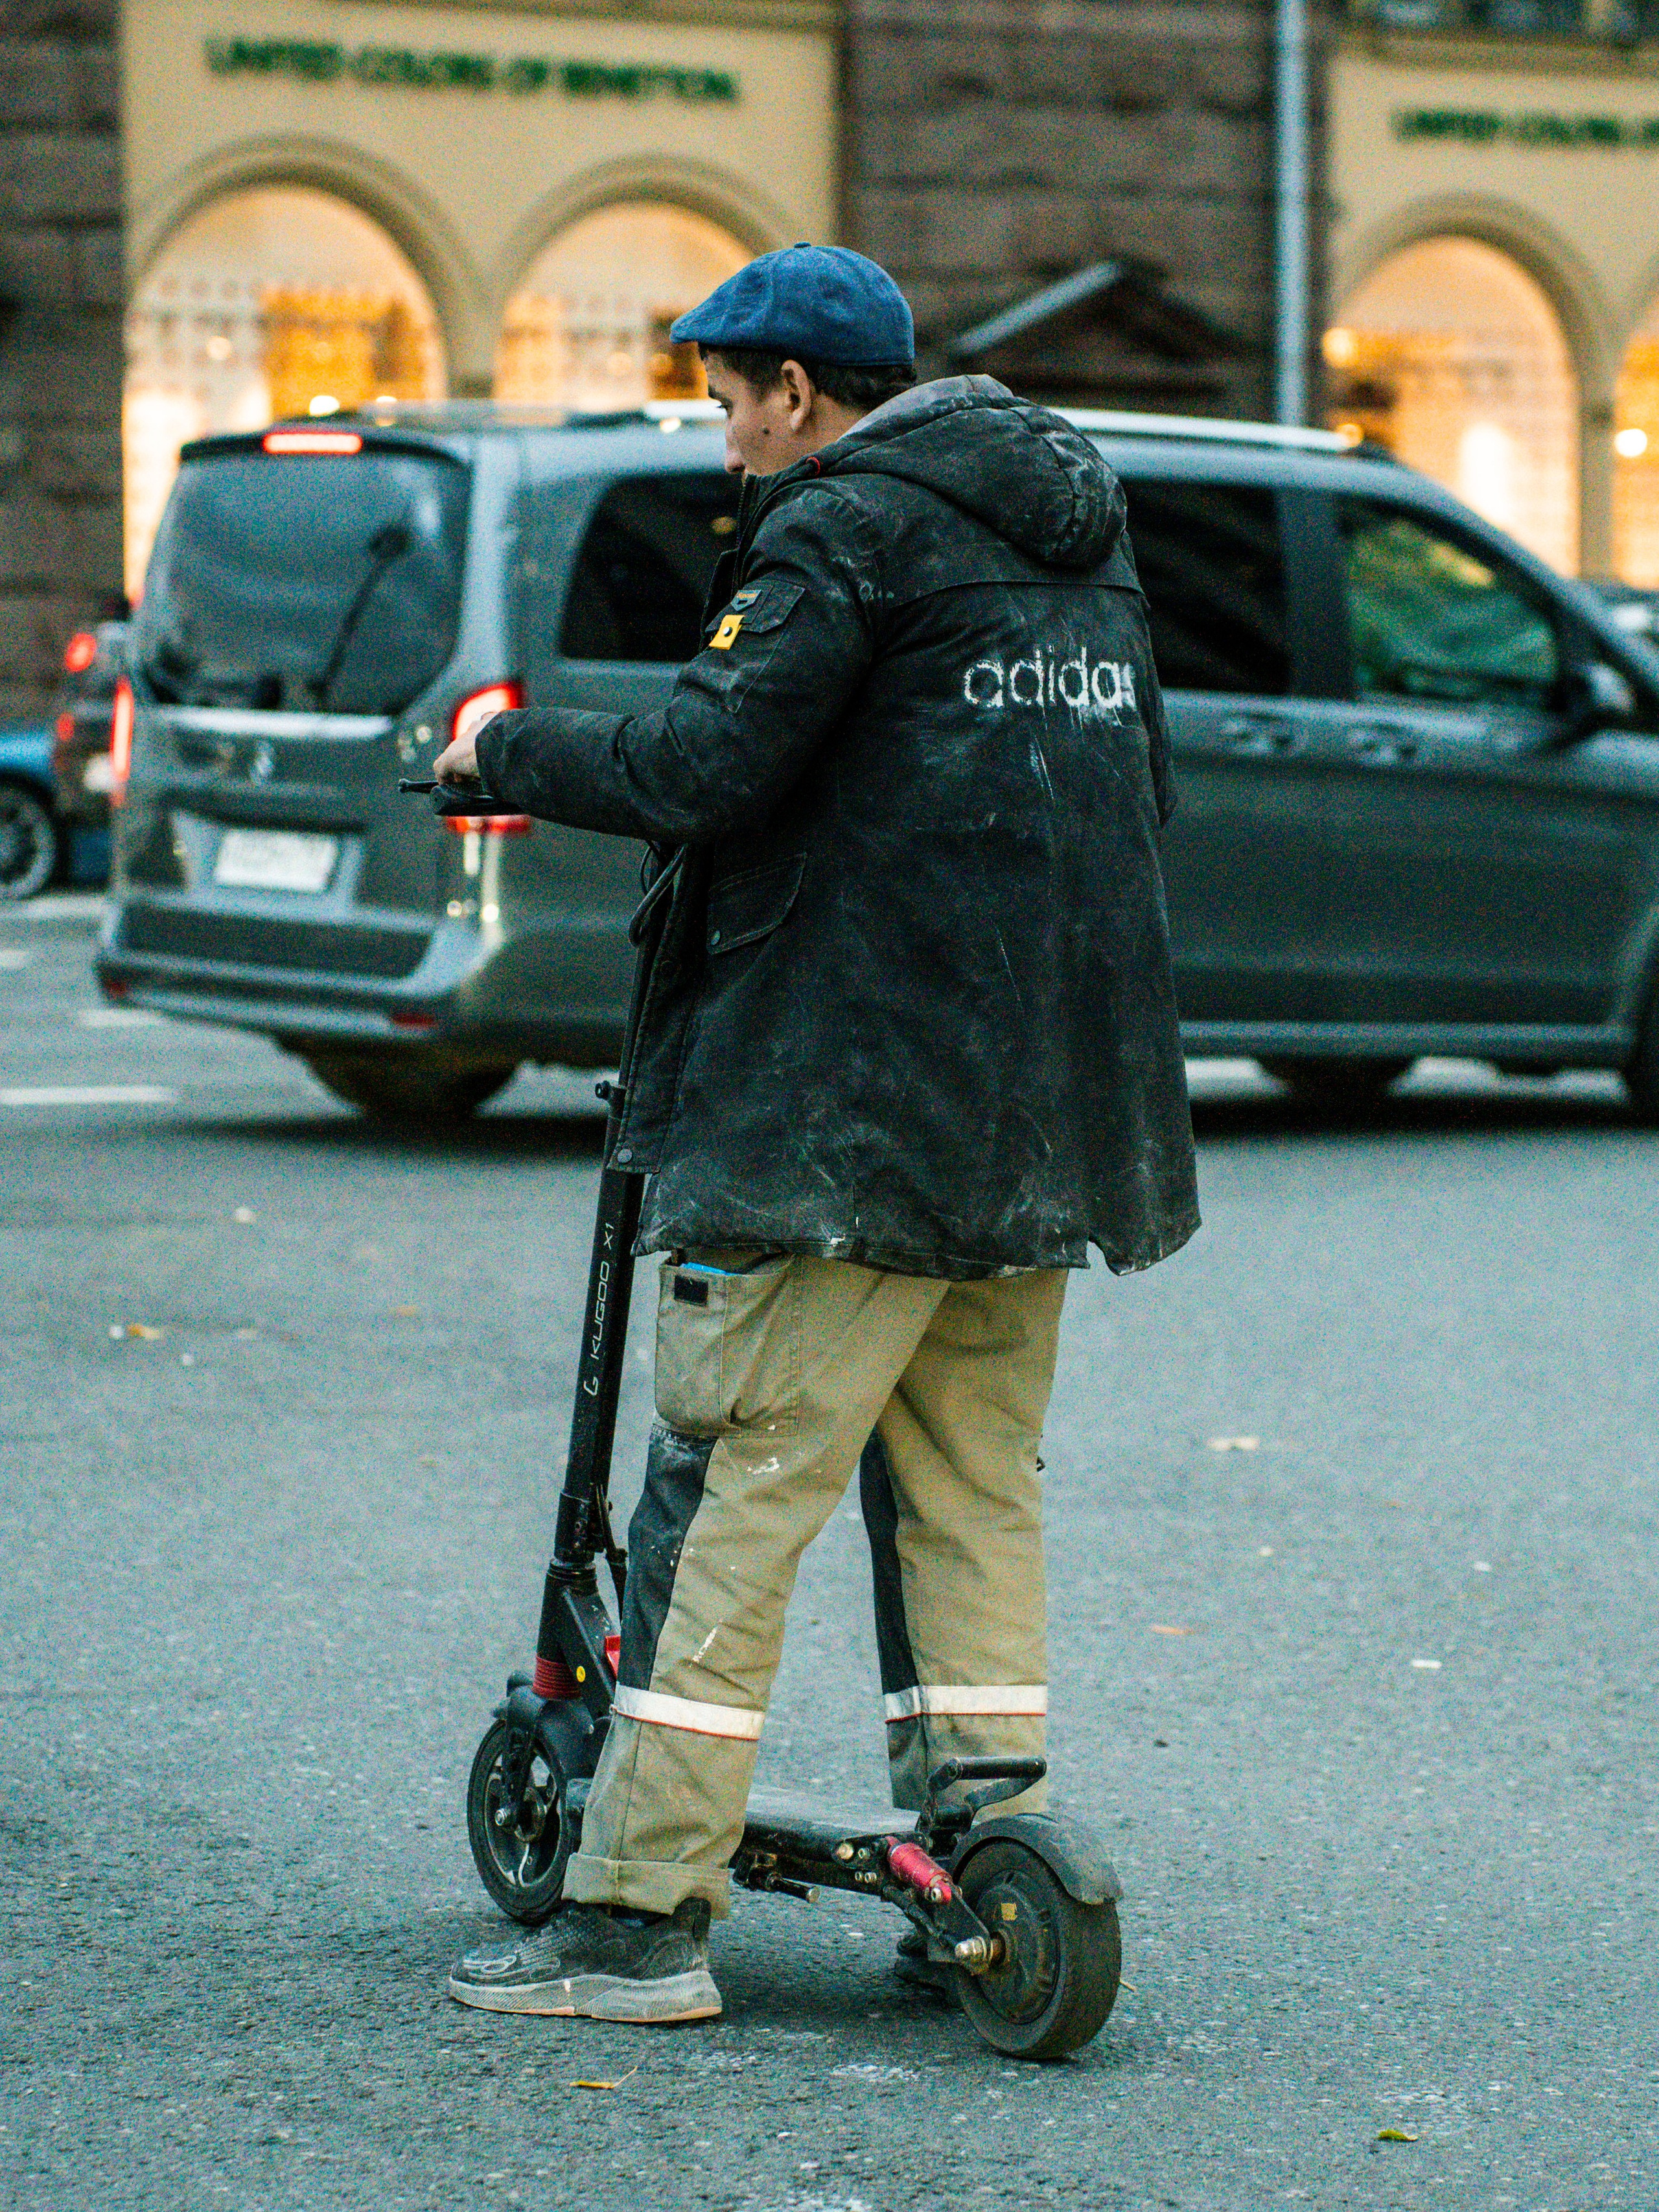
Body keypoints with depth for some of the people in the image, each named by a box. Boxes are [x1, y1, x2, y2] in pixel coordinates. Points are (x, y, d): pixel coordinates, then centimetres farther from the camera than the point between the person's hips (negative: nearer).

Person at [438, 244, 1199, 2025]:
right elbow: (1140, 790, 23)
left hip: (853, 1107, -8)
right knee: (975, 1493, 13)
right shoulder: (1077, 528, 17)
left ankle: (638, 1914, -5)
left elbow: (705, 766, -18)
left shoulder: (847, 527, -9)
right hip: (1053, 1111, 9)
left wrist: (503, 748, -3)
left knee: (730, 1491, -5)